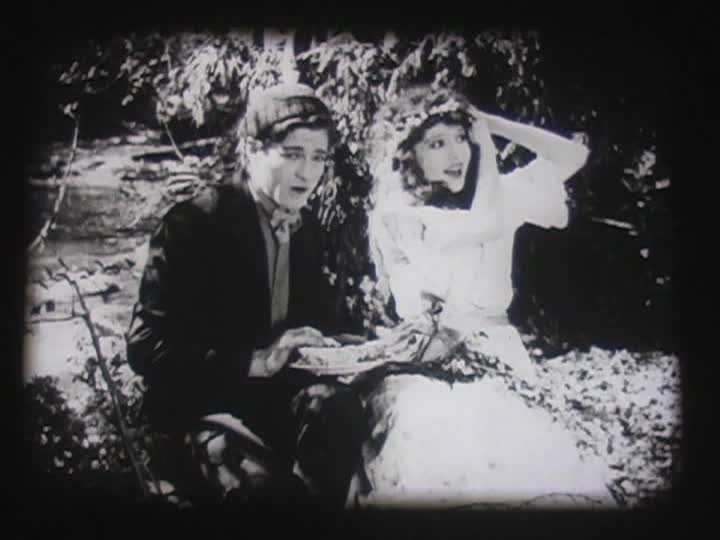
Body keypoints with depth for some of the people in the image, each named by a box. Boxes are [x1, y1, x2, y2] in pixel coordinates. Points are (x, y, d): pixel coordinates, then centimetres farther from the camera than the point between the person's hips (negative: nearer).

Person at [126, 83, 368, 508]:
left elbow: (321, 316, 21)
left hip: (279, 390, 6)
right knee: (262, 484, -36)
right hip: (201, 401, -6)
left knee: (337, 404, -29)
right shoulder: (193, 224, -11)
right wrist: (256, 362, -25)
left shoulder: (305, 229, 10)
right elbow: (147, 348, -16)